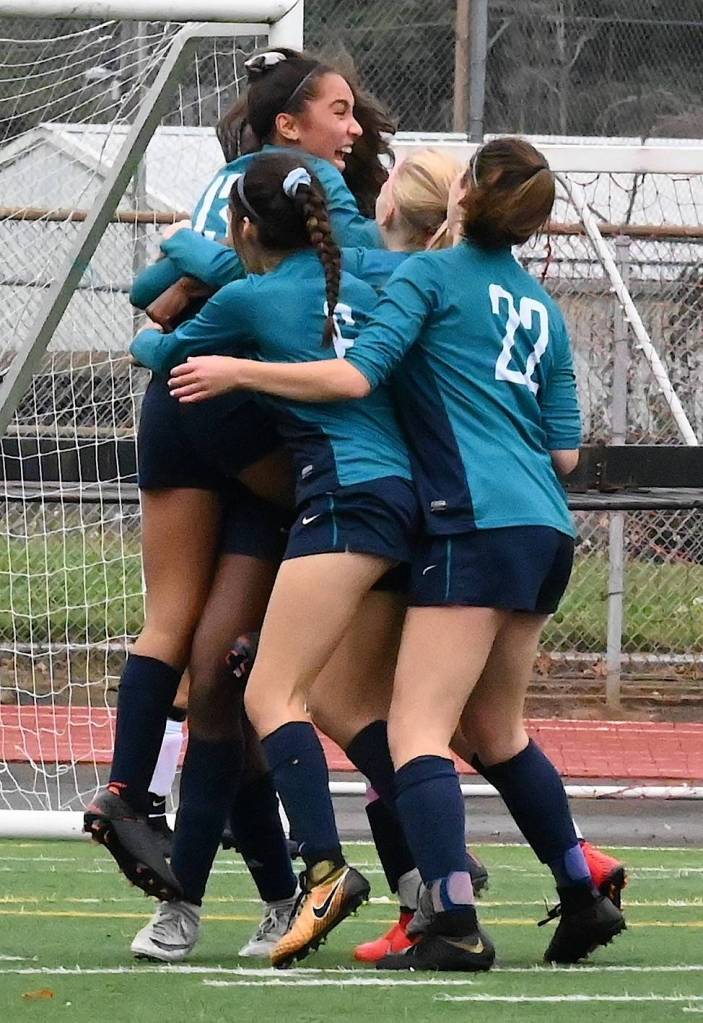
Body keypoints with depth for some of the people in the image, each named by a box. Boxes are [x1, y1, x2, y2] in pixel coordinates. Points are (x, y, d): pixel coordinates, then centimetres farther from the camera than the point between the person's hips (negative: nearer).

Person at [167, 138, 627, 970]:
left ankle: (455, 926, -24)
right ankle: (583, 897, 24)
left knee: (416, 731, -11)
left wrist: (235, 370, -4)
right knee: (494, 731, 23)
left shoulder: (430, 275, 0)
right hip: (544, 531, 8)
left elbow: (354, 376, -13)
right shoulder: (544, 309, 19)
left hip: (477, 525, -8)